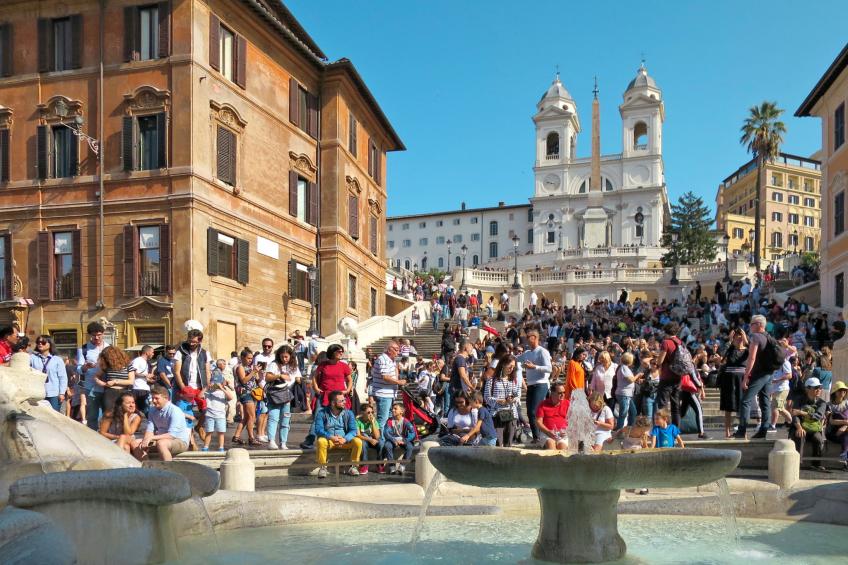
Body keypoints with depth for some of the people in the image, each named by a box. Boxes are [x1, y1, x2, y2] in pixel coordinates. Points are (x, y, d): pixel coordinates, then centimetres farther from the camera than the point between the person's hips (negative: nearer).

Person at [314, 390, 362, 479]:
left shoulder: (348, 413, 2)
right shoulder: (322, 413, -4)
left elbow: (353, 430, -7)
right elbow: (318, 430, -15)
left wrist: (345, 439, -28)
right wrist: (331, 437, -32)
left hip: (344, 441, 2)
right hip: (328, 441, -2)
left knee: (358, 441, -25)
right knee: (321, 441, -35)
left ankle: (353, 467, -7)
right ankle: (322, 468, -17)